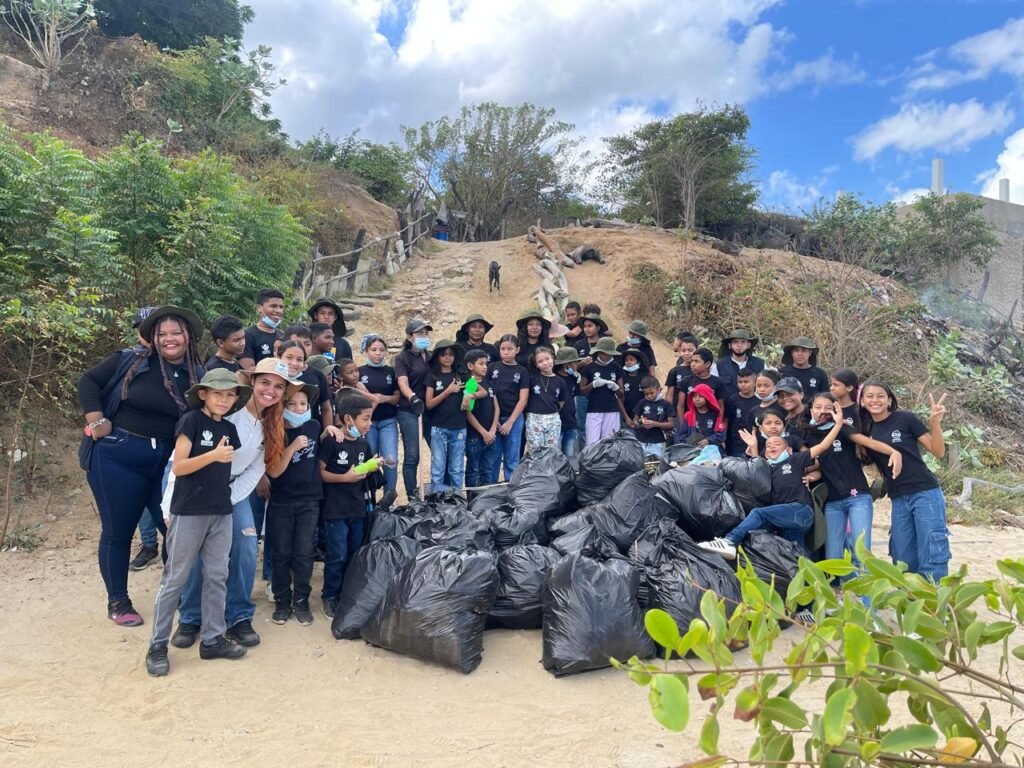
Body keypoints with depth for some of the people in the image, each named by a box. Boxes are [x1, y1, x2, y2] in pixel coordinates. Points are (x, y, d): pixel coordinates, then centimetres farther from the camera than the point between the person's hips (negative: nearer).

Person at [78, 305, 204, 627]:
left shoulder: (197, 376, 3)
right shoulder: (131, 360, -5)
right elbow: (88, 381, -1)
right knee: (118, 531, 8)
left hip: (168, 462, 3)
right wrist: (97, 422, -10)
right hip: (117, 456, -3)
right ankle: (117, 602, 25)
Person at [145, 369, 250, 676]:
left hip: (221, 512, 6)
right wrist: (213, 455, -26)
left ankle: (213, 639, 20)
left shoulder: (229, 428, 11)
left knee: (217, 577, 10)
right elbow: (178, 467, -15)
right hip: (189, 512, -6)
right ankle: (157, 646, 14)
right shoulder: (191, 420, -8)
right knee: (175, 578, 3)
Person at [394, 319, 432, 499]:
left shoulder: (431, 356, 15)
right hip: (409, 411, -5)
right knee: (412, 456, -3)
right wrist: (414, 398, -36)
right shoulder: (402, 357, -2)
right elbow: (402, 383, -16)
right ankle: (412, 497, 5)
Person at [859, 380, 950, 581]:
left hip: (925, 493, -5)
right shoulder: (866, 430, 8)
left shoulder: (905, 419, -5)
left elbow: (938, 452, -5)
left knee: (931, 557, -5)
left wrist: (935, 423, -21)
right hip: (898, 500, 5)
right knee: (903, 560, 9)